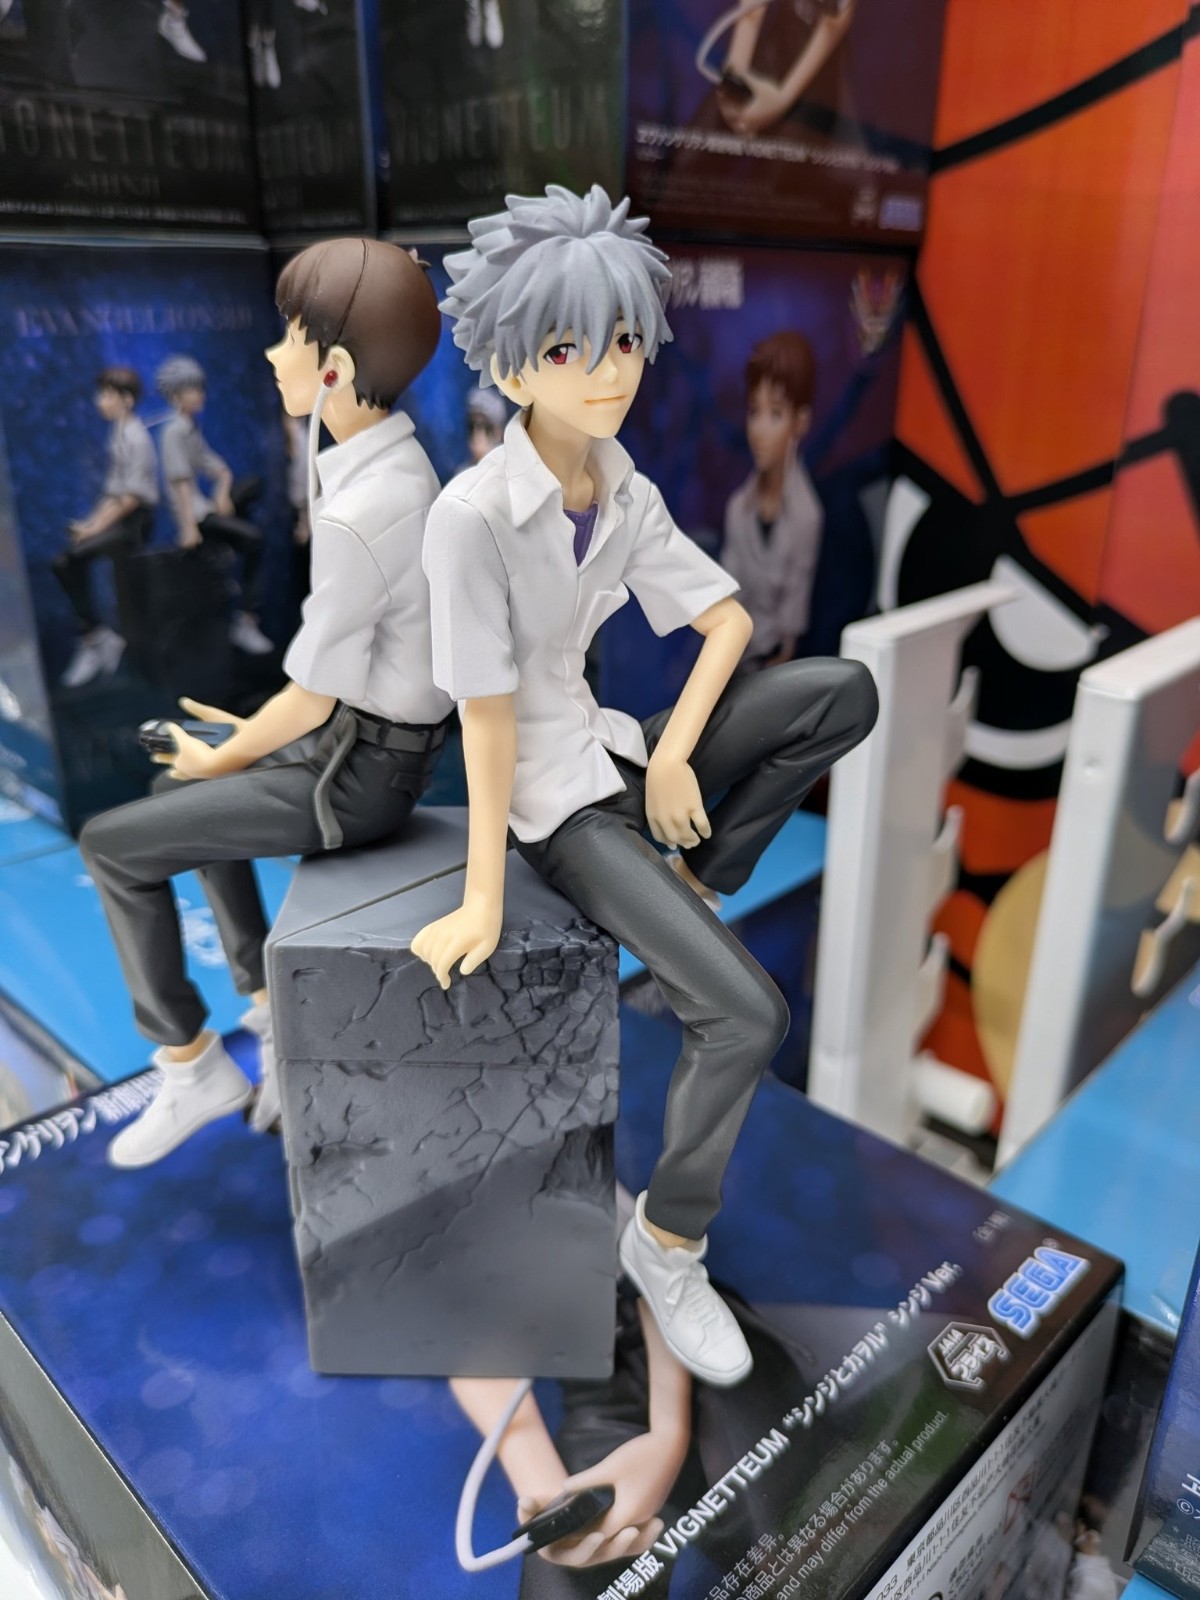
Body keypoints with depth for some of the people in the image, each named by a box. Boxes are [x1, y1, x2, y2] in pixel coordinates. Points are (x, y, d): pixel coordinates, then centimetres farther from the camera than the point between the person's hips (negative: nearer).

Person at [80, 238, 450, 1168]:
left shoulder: (356, 517, -29)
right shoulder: (399, 464, 2)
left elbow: (315, 696, -21)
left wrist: (225, 758, -1)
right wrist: (256, 733, 13)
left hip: (360, 773, -9)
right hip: (387, 737, 9)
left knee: (113, 846, 3)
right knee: (176, 799, 28)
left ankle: (190, 1064, 20)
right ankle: (269, 1006, 32)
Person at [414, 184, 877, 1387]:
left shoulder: (628, 496, 0)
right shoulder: (473, 514, -21)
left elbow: (728, 620, 4)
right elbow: (486, 714, -21)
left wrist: (673, 754, -11)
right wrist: (481, 902, -16)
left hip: (616, 754, 7)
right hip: (549, 800, -6)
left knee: (843, 691, -14)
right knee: (747, 1015, -20)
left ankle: (690, 894, 1)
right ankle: (665, 1244, 6)